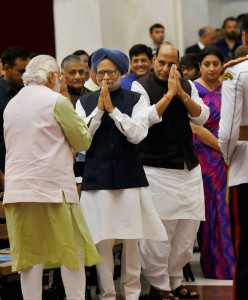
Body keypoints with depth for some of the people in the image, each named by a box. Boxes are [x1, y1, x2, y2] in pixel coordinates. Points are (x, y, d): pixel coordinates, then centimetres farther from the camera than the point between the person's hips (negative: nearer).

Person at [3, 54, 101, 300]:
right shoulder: (57, 101, -5)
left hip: (16, 189, 6)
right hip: (52, 187, -6)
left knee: (30, 256, 5)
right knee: (72, 251, 3)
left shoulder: (11, 105, 15)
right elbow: (83, 141, 0)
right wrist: (74, 118, 18)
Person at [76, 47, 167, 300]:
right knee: (102, 241, -4)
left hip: (129, 178, 0)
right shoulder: (85, 103, 8)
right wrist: (99, 109, -8)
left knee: (131, 239, 3)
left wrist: (112, 109, -10)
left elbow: (137, 134, -7)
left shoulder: (135, 100, 4)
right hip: (97, 179, 0)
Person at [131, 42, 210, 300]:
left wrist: (182, 94, -10)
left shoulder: (187, 86, 11)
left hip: (188, 168, 6)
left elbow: (202, 118, 2)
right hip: (157, 169, -6)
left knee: (187, 228, 7)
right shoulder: (141, 86, -4)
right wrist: (169, 94, -17)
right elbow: (146, 118, -18)